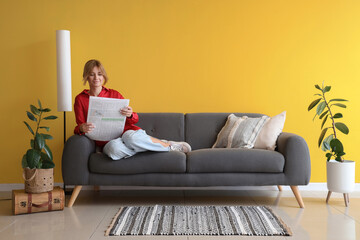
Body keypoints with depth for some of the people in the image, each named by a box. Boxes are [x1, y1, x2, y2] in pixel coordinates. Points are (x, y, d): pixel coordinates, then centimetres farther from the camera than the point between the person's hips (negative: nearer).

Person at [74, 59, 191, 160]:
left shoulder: (114, 94, 12)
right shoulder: (80, 99, 10)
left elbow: (135, 119, 10)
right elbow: (79, 126, 5)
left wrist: (130, 115, -15)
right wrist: (82, 128, -20)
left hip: (126, 131, 1)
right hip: (107, 141, -1)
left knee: (130, 137, -39)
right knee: (114, 148, -40)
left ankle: (168, 145, -15)